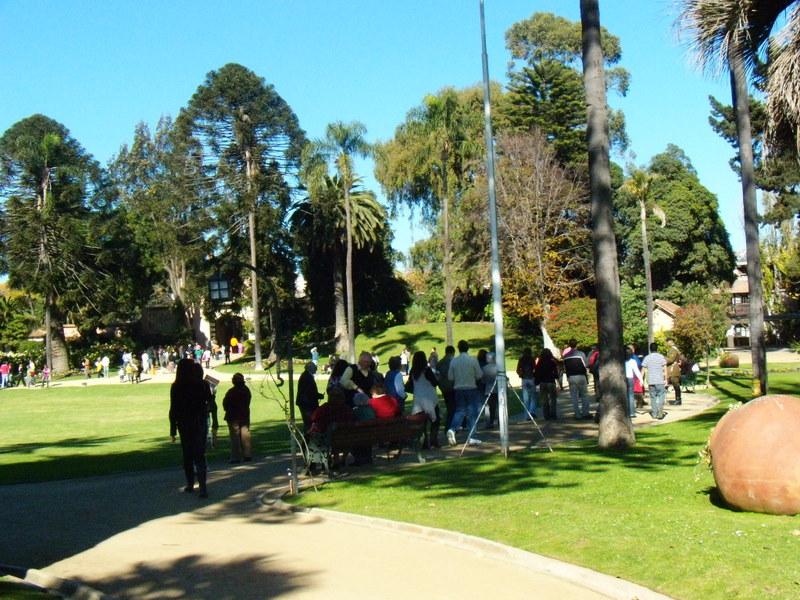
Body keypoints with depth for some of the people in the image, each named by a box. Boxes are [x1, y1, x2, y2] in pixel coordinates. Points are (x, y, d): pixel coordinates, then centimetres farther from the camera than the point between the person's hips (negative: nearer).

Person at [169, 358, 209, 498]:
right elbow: (208, 404, -2)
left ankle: (190, 484, 23)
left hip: (184, 424, 1)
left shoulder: (175, 387, -5)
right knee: (199, 455, -1)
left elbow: (173, 409, -4)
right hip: (199, 423, -1)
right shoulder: (200, 384, -7)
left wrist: (173, 429, 1)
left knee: (187, 455, 15)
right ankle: (203, 487, -12)